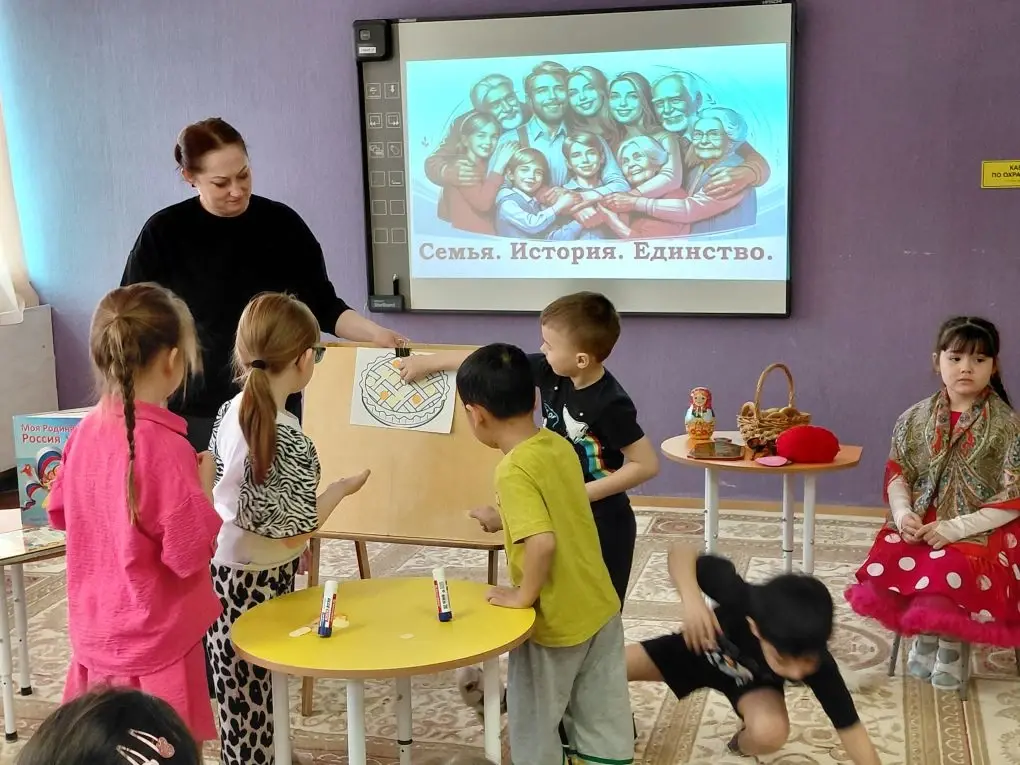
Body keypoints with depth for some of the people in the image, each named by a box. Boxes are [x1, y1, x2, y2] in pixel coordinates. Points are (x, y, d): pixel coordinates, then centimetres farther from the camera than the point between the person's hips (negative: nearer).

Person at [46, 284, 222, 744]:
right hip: (154, 645, -7)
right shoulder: (163, 446, -25)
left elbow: (58, 513, 13)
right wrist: (203, 483, -10)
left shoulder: (87, 430, -2)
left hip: (95, 635, 7)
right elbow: (189, 555, -22)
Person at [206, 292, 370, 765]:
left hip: (220, 570, 7)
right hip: (257, 583, -7)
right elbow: (293, 531, -17)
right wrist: (340, 489, -3)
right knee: (255, 708, 7)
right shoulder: (289, 438, -24)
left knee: (238, 702, 20)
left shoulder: (230, 411, -1)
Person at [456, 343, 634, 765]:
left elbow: (543, 541, -32)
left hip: (556, 622, -8)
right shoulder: (559, 445, 1)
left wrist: (524, 595, -19)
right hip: (600, 606, 8)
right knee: (604, 727, 19)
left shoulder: (514, 470, -23)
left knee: (534, 729, 15)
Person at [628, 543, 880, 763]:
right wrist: (692, 599, -53)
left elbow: (850, 728, -29)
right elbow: (681, 551, -35)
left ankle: (742, 744, 6)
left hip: (754, 680, 0)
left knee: (769, 733, -33)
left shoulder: (818, 665, -37)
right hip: (701, 648, 0)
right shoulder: (741, 599, -43)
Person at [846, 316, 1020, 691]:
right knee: (879, 571, -22)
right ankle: (925, 630, 6)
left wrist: (956, 528, -19)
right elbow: (897, 474, 8)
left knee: (947, 577, -32)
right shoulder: (914, 419, 3)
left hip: (981, 530, -3)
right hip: (919, 524, 4)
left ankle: (951, 641, 1)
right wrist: (903, 514, -12)